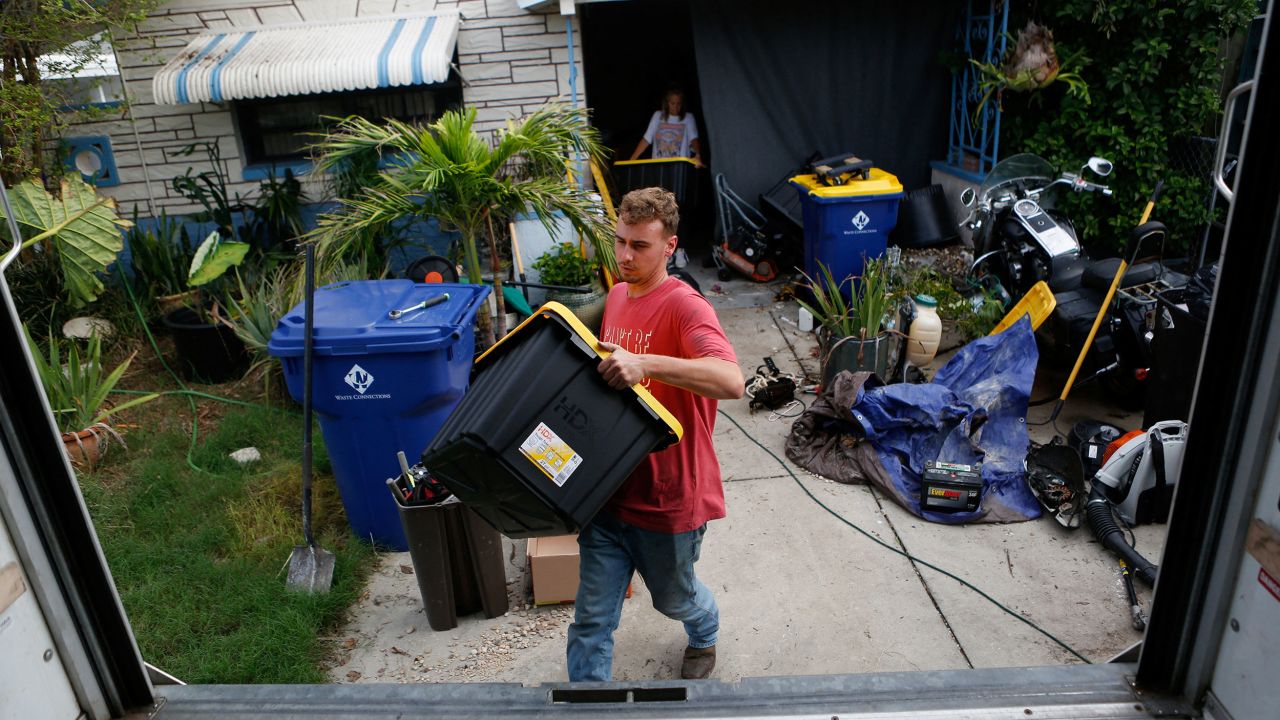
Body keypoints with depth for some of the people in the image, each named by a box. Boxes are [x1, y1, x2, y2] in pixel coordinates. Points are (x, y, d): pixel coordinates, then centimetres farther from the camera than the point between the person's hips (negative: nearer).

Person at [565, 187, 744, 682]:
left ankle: (704, 637, 58)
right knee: (592, 617, 10)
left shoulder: (685, 306, -20)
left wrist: (646, 364, -46)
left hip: (668, 497, -5)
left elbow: (731, 381, -38)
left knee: (673, 597, 24)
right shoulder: (616, 296, 5)